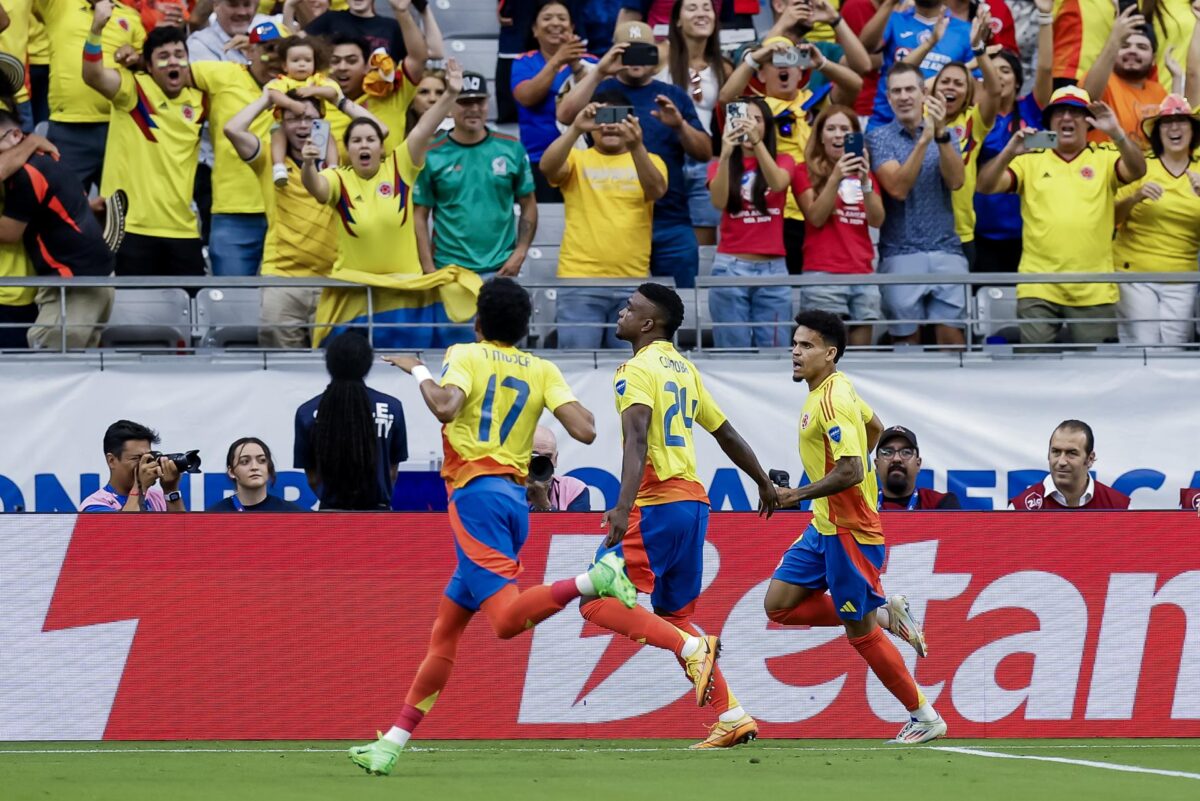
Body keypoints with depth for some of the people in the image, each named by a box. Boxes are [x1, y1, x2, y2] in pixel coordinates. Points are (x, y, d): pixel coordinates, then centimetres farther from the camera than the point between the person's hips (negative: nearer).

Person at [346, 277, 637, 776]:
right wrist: (578, 408, 25)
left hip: (476, 494, -7)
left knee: (507, 617, -21)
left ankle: (593, 581, -38)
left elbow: (446, 407, -19)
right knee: (444, 629, 11)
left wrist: (419, 372, 0)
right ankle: (392, 744, 12)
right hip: (515, 500, 7)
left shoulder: (466, 356, 0)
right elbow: (584, 431, 2)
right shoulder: (542, 370, 13)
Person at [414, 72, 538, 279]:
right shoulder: (432, 155, 1)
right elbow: (420, 217, 2)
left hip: (499, 269, 1)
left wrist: (519, 253, -1)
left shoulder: (512, 150, 4)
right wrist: (429, 269, -6)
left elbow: (528, 206, 11)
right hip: (448, 269, -1)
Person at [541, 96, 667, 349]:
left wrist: (636, 146, -28)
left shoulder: (649, 161, 10)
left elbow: (657, 190, -12)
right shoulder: (577, 160, 7)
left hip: (633, 284, 1)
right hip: (580, 283, -1)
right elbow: (548, 166, -13)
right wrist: (575, 129, -28)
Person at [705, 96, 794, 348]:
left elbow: (777, 184, -16)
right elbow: (719, 201, -13)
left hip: (773, 269, 1)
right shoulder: (721, 165, 7)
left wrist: (757, 142, -30)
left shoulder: (782, 162, 7)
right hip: (730, 268, -1)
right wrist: (725, 155, -26)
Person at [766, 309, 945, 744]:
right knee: (779, 604, 5)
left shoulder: (832, 401, -21)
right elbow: (874, 426, 26)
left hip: (849, 530, -10)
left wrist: (797, 495, -20)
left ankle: (924, 718, 9)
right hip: (825, 526, 10)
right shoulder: (839, 388, 9)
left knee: (860, 632, -3)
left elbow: (850, 472, -28)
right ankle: (884, 613, 11)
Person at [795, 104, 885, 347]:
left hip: (863, 274, 5)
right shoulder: (806, 172, 6)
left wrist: (865, 181, -10)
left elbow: (877, 220, 5)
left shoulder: (865, 173, 19)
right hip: (823, 275, -5)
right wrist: (835, 177, -17)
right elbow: (816, 218, -7)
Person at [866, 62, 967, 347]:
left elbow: (955, 181, -6)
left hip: (946, 250, 1)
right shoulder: (878, 138, 4)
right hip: (900, 254, -1)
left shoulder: (946, 135, 12)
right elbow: (898, 188, -11)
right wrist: (923, 140, -20)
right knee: (907, 338, -1)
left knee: (951, 333, -8)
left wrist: (940, 133, -18)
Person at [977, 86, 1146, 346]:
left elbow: (1137, 170, -11)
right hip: (1038, 289, 0)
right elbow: (986, 185, -2)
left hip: (1094, 292, 0)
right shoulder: (1031, 160, 8)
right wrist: (1009, 152, -21)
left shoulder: (1105, 158, 7)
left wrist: (1117, 134, -29)